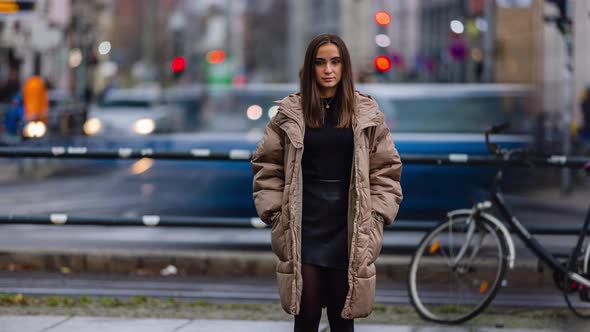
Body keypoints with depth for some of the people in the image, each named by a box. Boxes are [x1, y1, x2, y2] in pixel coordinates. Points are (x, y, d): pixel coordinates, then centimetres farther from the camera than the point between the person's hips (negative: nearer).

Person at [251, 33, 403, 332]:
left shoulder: (366, 113, 4)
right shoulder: (291, 112, 2)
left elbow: (386, 169, 7)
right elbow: (266, 165, 7)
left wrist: (376, 217, 0)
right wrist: (275, 213, -1)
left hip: (348, 230, 0)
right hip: (304, 229, 0)